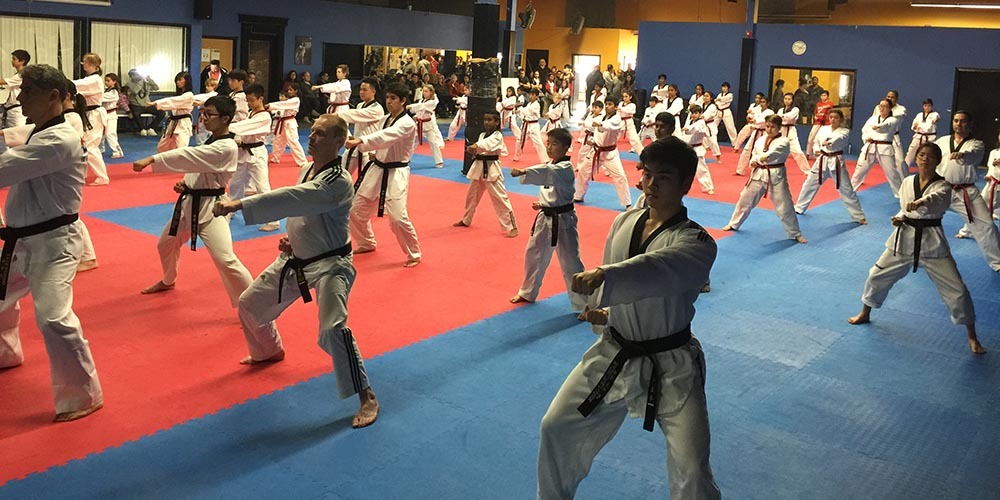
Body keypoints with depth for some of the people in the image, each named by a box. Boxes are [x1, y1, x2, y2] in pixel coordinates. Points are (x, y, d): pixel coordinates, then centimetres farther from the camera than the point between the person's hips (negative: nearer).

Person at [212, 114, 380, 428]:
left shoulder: (338, 181, -25)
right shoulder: (306, 170, 4)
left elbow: (294, 198, -40)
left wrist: (239, 205, -45)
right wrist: (291, 238, -1)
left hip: (330, 265, -9)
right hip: (295, 261, 9)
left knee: (333, 329, -27)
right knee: (250, 304, 20)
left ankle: (366, 397, -11)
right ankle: (269, 352, 51)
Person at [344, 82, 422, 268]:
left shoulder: (407, 124, -17)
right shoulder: (387, 119, 10)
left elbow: (385, 137, -33)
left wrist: (359, 140, -45)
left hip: (395, 174, -8)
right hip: (377, 169, 8)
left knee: (398, 218, -17)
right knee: (356, 210, 13)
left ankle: (414, 255, 3)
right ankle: (367, 244, 37)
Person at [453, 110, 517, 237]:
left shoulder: (498, 136, -10)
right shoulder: (482, 135, 14)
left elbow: (487, 144, -31)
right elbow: (478, 149, 11)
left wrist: (475, 146, -49)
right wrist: (472, 151, -13)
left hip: (491, 169, -8)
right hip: (479, 167, 8)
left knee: (500, 197, -11)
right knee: (471, 195, 20)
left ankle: (512, 227, -7)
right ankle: (466, 220, 40)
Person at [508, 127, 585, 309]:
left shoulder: (565, 168, -18)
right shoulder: (550, 165, 8)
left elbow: (547, 173, -40)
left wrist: (523, 172, -55)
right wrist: (543, 204, 3)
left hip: (562, 220, -9)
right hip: (546, 218, 9)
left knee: (570, 262, -5)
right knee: (534, 254, 19)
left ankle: (584, 305, 6)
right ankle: (527, 293, 38)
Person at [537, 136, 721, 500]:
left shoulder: (696, 243, -19)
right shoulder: (624, 222, -1)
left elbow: (658, 269, -42)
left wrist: (602, 276, -57)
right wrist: (604, 313, -2)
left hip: (671, 368, -5)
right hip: (613, 354, 5)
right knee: (557, 428, 13)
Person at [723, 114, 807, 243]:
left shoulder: (783, 142, -11)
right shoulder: (760, 140, 6)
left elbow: (774, 152, -32)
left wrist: (765, 157, -52)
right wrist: (753, 161, -6)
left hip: (776, 175, -5)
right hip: (759, 173, 5)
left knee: (784, 206, -3)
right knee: (745, 199, 14)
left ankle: (795, 234, 11)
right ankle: (734, 224, 33)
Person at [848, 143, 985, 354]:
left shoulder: (942, 186, -10)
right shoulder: (907, 182, 3)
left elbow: (939, 199, -35)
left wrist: (921, 202, -56)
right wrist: (899, 218, -5)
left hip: (932, 242, -4)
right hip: (904, 239, 4)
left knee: (956, 289, -4)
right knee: (877, 276, 12)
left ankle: (971, 335, 15)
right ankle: (865, 313, 38)